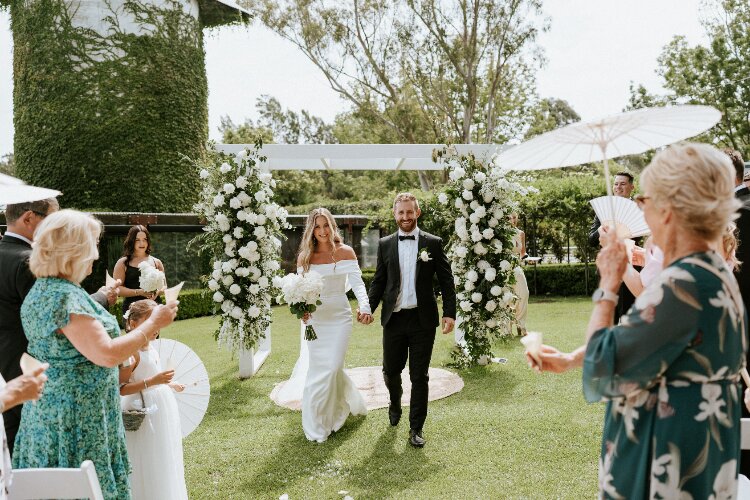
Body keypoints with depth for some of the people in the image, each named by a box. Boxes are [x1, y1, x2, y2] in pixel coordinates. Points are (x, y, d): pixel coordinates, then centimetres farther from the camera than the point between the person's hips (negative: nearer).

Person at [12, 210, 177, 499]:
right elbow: (108, 355, -28)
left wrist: (98, 302, 19)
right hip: (77, 418, -10)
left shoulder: (41, 291, 9)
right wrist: (153, 324, -19)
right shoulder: (65, 296, -23)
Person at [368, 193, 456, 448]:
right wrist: (369, 307, -5)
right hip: (394, 319, 2)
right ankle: (395, 404, 45)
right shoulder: (385, 244, 5)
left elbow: (446, 281, 0)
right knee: (390, 370, 12)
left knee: (419, 376, 5)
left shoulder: (433, 243, 0)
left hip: (423, 319, -2)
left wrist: (449, 313, -8)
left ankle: (416, 429, 20)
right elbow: (379, 281, 9)